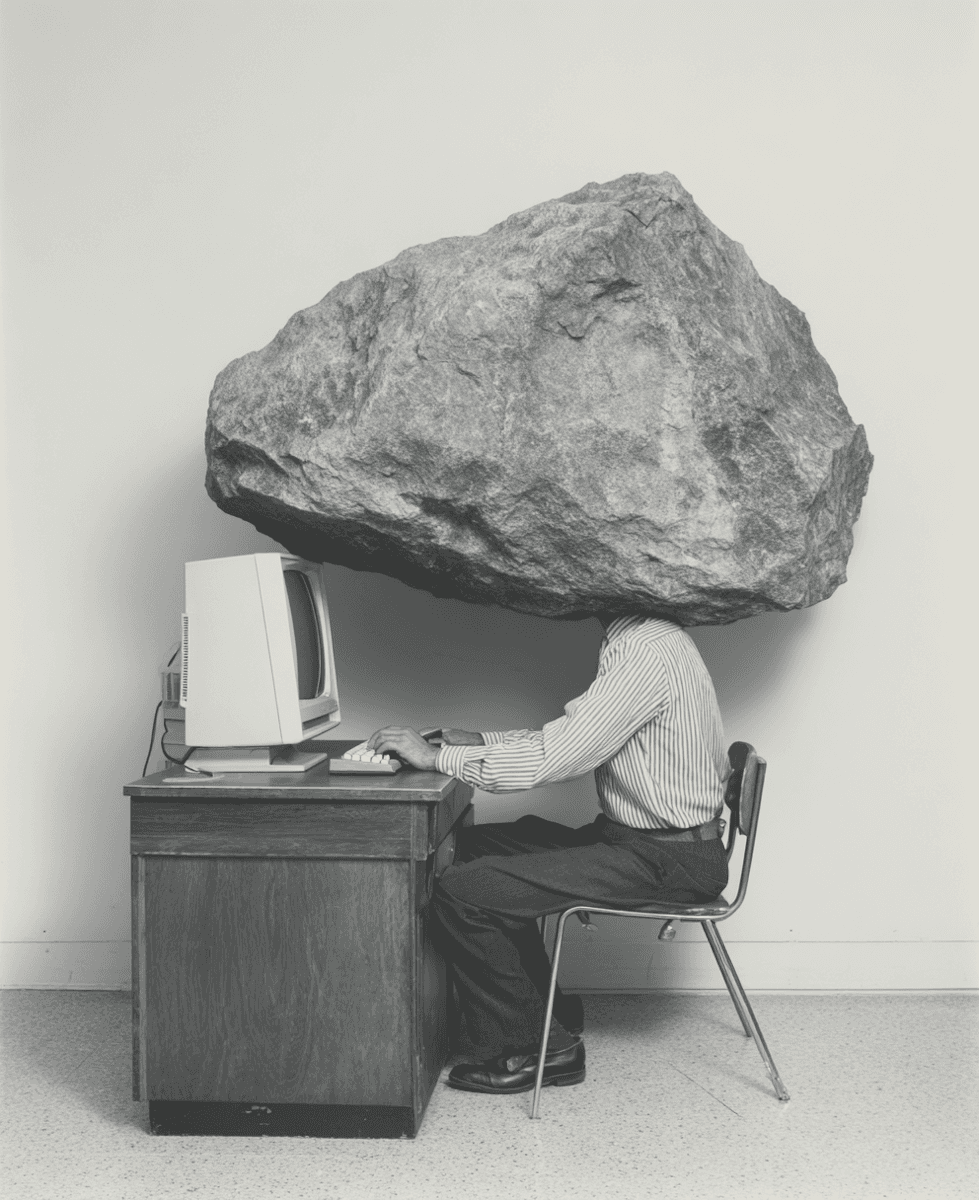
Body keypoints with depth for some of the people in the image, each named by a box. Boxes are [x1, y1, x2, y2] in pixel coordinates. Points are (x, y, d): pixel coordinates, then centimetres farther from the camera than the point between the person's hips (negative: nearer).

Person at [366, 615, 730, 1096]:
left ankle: (535, 1047, 4)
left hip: (667, 861, -10)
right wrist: (478, 742, 10)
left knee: (463, 891, -13)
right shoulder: (640, 638, 11)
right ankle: (549, 1015, 18)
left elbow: (554, 759, -24)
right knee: (478, 846, 13)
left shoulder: (647, 651, -22)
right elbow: (568, 737, 18)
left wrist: (437, 757, -16)